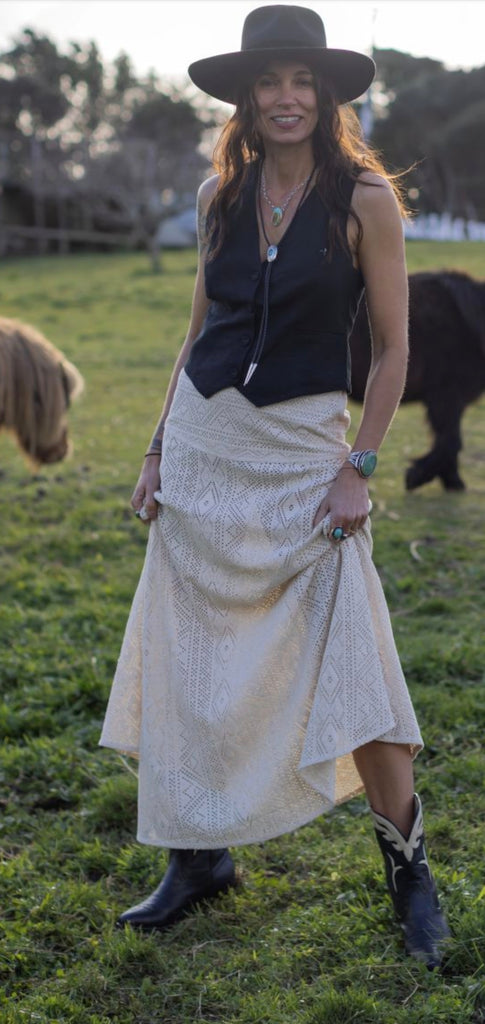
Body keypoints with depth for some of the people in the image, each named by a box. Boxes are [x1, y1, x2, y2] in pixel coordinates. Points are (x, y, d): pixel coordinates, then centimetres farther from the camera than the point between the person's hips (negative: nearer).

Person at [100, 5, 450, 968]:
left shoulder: (363, 196, -6)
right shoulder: (220, 193, 7)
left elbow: (394, 347, -4)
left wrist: (359, 468, -11)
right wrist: (159, 449, 10)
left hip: (303, 450, -4)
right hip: (203, 441, 5)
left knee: (346, 664, -6)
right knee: (194, 663, 8)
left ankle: (407, 863, 14)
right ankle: (199, 856, 24)